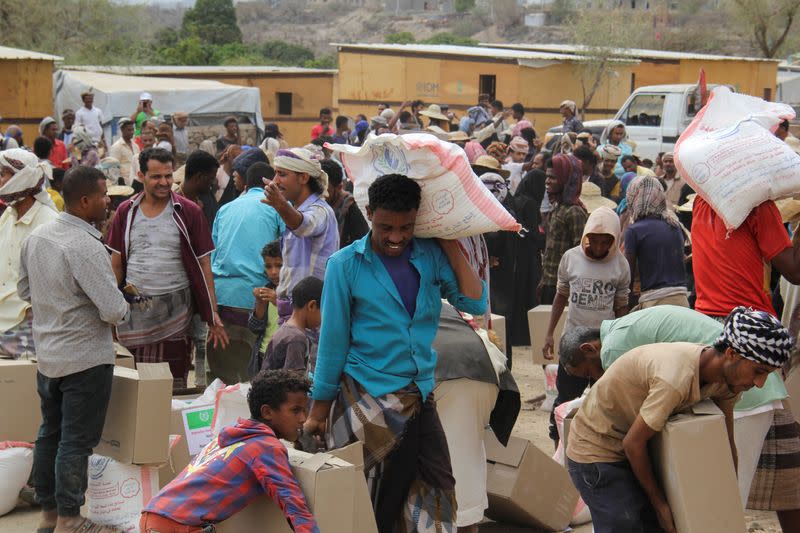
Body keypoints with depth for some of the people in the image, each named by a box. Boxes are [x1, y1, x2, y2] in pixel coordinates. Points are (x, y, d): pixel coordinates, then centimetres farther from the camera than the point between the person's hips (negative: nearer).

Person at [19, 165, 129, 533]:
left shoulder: (36, 237, 1)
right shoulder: (86, 247, -24)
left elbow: (25, 291, 14)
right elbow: (114, 311, -25)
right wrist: (120, 306, -3)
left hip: (47, 355, 8)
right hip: (86, 358, -8)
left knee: (49, 434, 16)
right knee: (77, 441, 1)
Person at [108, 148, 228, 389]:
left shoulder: (189, 213, 1)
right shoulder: (126, 212, 8)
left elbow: (204, 265, 2)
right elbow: (116, 264, 11)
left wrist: (213, 313, -4)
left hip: (174, 309, -2)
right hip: (134, 309, 2)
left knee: (173, 384, -3)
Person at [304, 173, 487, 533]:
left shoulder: (430, 256, 2)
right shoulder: (345, 265, -6)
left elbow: (475, 304, -5)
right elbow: (332, 341, -3)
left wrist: (451, 247, -4)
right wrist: (319, 411, -1)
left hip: (419, 396, 3)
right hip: (367, 396, -3)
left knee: (436, 490, 4)